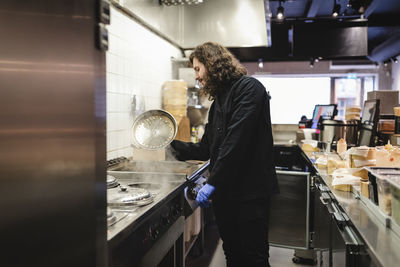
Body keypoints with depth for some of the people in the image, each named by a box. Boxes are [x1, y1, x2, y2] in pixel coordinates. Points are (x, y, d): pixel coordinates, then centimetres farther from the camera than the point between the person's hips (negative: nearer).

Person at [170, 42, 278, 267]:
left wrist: (213, 182, -20)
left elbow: (236, 141, -20)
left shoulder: (249, 88, -10)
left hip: (250, 191, -8)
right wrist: (174, 144, 11)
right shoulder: (218, 101, 17)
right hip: (224, 192, 8)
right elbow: (206, 149, 16)